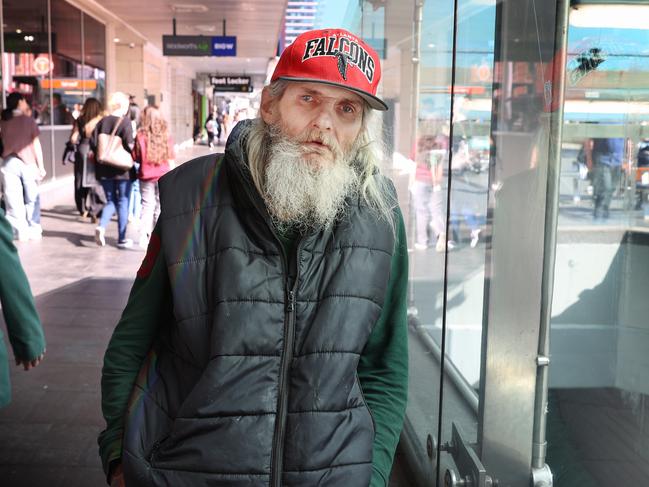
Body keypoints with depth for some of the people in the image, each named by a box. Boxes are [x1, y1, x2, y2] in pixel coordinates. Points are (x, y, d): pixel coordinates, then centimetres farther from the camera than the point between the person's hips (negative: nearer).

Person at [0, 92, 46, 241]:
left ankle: (20, 232, 4)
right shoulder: (28, 120, 0)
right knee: (31, 199, 7)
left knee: (13, 201, 3)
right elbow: (36, 145, -1)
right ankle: (34, 231, 9)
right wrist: (41, 166, 2)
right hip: (28, 163, -1)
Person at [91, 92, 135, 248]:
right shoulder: (125, 122, -11)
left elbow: (93, 143, 3)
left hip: (104, 169, 5)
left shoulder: (102, 122, 5)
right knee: (123, 202, 6)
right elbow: (129, 145, -19)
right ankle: (122, 239, 9)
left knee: (111, 201, 16)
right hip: (122, 170, -5)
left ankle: (101, 226, -9)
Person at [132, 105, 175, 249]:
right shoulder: (166, 135, -4)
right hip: (163, 177, 1)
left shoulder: (141, 135, -8)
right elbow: (171, 159, 0)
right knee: (160, 207, 9)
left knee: (147, 207, 5)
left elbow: (136, 157, -3)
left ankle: (144, 238, -1)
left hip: (146, 177, -1)